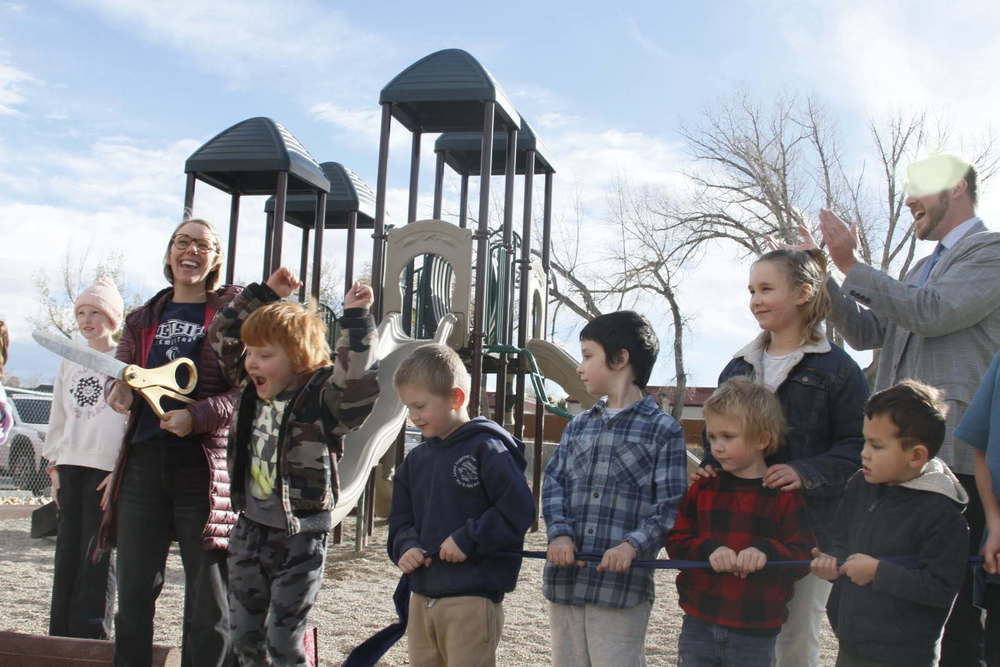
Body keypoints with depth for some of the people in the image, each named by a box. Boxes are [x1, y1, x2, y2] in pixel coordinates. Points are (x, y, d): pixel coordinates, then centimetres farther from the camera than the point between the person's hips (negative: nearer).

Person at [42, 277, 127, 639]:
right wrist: (54, 466, 14)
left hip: (107, 468, -6)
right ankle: (62, 632, 15)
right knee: (67, 550, 8)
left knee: (96, 553, -4)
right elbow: (58, 416, 20)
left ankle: (90, 633, 3)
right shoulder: (70, 361, 16)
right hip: (71, 465, 6)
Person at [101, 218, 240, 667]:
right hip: (144, 462, 4)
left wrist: (198, 416, -20)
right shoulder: (144, 318, 16)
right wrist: (118, 391, -9)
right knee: (133, 591, 10)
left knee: (208, 596, 2)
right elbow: (119, 375, 14)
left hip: (205, 466, -4)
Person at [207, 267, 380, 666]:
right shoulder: (252, 390, 4)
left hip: (300, 539, -7)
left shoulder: (322, 397, -16)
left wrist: (356, 320, -37)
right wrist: (264, 294, 7)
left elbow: (357, 382, -36)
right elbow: (220, 334, 13)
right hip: (250, 529, 7)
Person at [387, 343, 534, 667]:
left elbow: (519, 510, -18)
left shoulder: (487, 449, -11)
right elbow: (401, 519, 17)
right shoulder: (416, 459, 11)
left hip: (472, 600, -7)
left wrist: (466, 540, -18)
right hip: (421, 597, 7)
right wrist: (407, 547, -3)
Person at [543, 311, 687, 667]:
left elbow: (669, 506, -6)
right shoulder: (578, 426, 14)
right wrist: (560, 533, -10)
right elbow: (553, 484, 7)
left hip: (622, 584, -5)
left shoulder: (663, 430, -2)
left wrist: (633, 546, -21)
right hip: (565, 580, 5)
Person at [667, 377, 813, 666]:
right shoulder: (703, 488, 5)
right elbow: (676, 541, 3)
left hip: (754, 634, -2)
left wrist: (767, 552, -27)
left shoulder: (785, 496, -4)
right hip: (699, 624, 3)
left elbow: (802, 556, -7)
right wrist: (708, 548, -17)